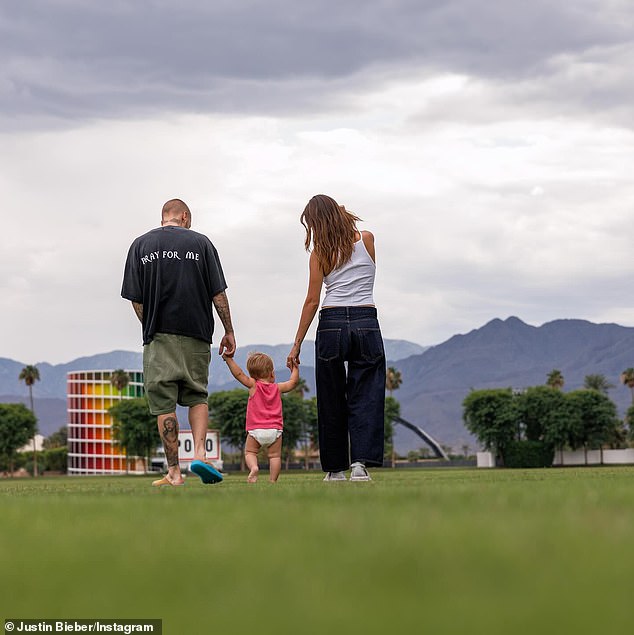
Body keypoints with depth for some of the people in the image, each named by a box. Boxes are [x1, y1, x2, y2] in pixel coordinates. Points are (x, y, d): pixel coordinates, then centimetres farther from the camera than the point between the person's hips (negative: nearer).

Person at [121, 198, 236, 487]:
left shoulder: (140, 245, 5)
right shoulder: (200, 242, 4)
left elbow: (136, 299, 1)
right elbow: (218, 293, 2)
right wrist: (229, 332, 8)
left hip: (159, 336, 0)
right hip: (196, 334, 1)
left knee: (164, 403, 3)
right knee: (197, 395, 14)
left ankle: (174, 472, 0)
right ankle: (199, 454, -6)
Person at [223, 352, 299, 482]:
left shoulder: (253, 386, 1)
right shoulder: (277, 388, 8)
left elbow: (239, 374, -5)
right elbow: (293, 382, 20)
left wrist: (229, 359, -2)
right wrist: (295, 368, 34)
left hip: (255, 430, -1)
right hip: (275, 430, 1)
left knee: (249, 452, 10)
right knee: (274, 456, 7)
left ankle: (253, 467, -19)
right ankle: (273, 480, -5)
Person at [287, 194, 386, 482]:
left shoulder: (320, 253, 1)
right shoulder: (367, 239, 6)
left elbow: (312, 301, -2)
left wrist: (297, 344, 3)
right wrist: (347, 222, 21)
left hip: (331, 325, 0)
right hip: (367, 323, 1)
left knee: (332, 400, 9)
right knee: (365, 397, 1)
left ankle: (336, 468, 13)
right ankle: (361, 461, -17)